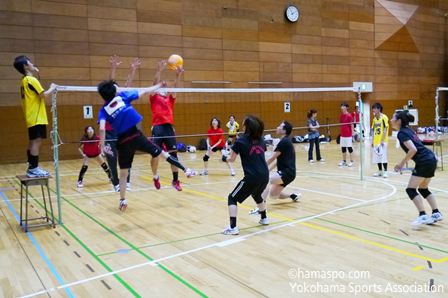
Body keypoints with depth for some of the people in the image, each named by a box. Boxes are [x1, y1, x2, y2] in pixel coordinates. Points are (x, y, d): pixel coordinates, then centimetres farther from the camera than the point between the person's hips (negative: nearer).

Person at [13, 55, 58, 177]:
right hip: (37, 117, -10)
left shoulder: (25, 80, 17)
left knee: (33, 142, 12)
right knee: (36, 141, -10)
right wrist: (52, 88, 1)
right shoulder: (31, 79, -12)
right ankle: (33, 169, -10)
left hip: (32, 117, 10)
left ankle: (32, 168, 16)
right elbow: (43, 95, -17)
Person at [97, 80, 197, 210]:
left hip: (123, 142, 1)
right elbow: (144, 92, 10)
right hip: (136, 136, -1)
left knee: (123, 173, 13)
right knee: (162, 153, 11)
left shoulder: (103, 110, 5)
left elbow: (102, 129, -11)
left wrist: (103, 146, -5)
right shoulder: (122, 96, 4)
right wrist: (160, 85, 21)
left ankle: (123, 201, 16)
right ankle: (186, 170, 16)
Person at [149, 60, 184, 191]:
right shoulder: (154, 98, 15)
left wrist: (178, 75, -6)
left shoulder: (170, 99, 22)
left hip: (169, 127, 3)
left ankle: (175, 180, 7)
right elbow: (155, 84, 2)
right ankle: (155, 176, 20)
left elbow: (175, 88, 10)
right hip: (157, 127, -3)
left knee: (173, 154, -1)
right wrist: (159, 71, -11)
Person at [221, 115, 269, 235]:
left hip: (252, 178, -6)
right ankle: (264, 218, 49)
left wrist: (224, 155, 23)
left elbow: (231, 159, 2)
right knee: (257, 195, 35)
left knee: (232, 198, 7)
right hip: (265, 176, 6)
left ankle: (233, 227, -1)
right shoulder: (260, 140, 9)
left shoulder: (241, 141, -6)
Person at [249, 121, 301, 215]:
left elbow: (272, 158, -14)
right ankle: (294, 196, 28)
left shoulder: (284, 141, -13)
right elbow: (277, 160, 20)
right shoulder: (286, 141, 17)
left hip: (287, 172, -10)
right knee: (273, 195, 17)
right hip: (286, 172, 10)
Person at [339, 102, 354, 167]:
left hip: (348, 135, -7)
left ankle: (351, 161, 8)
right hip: (342, 135, 7)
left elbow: (352, 125, -9)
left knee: (350, 148, 0)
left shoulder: (349, 115, -10)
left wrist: (352, 134, -11)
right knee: (343, 148, 10)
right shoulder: (341, 116, 9)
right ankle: (344, 161, 20)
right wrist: (341, 132, 14)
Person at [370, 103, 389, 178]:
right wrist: (373, 141, 10)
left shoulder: (384, 117, -8)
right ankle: (380, 171, 19)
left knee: (383, 156, -5)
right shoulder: (374, 119, 12)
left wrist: (383, 140, -15)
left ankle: (385, 171, 3)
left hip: (382, 141, -6)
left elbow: (385, 129, -11)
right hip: (376, 141, 7)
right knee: (376, 156, 8)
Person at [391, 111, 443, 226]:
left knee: (411, 189, -3)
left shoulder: (402, 133, -12)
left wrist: (402, 163, -13)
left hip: (424, 162, -9)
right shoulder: (408, 130, 15)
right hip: (431, 160, 9)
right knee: (423, 189, 19)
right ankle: (436, 213, 17)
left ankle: (423, 216, -7)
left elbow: (413, 149, -22)